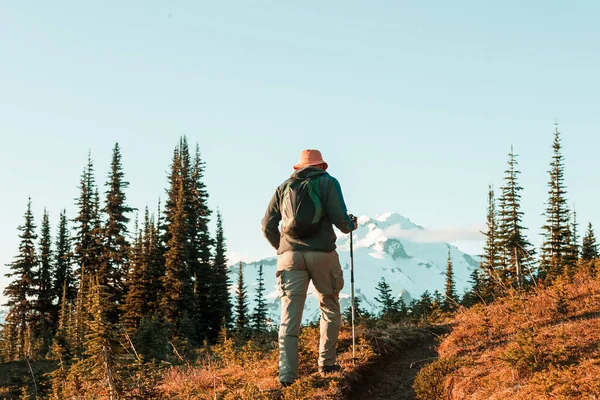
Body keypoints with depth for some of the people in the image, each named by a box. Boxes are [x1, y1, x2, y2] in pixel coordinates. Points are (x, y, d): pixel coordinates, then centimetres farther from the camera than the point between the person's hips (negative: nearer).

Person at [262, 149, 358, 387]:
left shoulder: (284, 187, 16)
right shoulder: (327, 182, 7)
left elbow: (268, 226, 12)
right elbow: (339, 217, -6)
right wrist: (350, 226, 16)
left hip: (290, 257, 2)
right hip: (322, 254, -2)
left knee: (289, 316, -2)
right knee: (330, 309, 19)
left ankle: (287, 372, -14)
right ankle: (326, 363, 19)